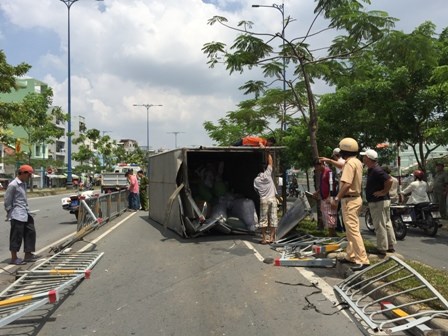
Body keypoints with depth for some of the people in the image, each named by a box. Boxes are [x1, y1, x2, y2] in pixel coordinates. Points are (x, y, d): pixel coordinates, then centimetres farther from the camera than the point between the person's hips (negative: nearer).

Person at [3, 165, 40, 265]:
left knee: (30, 232, 12)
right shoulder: (13, 185, -14)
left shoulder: (23, 184, 13)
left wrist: (27, 210, 15)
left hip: (25, 214, 9)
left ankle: (28, 255, 22)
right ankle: (14, 258, 11)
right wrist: (10, 213, -9)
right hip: (17, 215, -9)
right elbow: (7, 201, -12)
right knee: (17, 236, -1)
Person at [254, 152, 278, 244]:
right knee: (273, 218, 5)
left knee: (263, 219, 4)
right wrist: (268, 153, 25)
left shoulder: (256, 180, 6)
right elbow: (270, 162, 15)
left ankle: (264, 238, 4)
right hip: (272, 199, 1)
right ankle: (271, 237, 6)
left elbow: (257, 190, 12)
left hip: (263, 200, -1)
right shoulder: (267, 174, 6)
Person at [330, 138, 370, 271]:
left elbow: (346, 184, -28)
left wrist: (336, 199, -25)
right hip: (355, 198, 11)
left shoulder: (349, 163, -18)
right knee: (351, 229, 17)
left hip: (349, 200, -11)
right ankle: (351, 256, 25)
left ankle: (363, 260, -10)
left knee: (353, 230, -10)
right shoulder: (357, 162, 12)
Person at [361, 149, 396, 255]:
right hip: (382, 201, 10)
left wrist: (384, 192, -20)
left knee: (380, 225, -3)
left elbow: (389, 180, -29)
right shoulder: (371, 169, 9)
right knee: (387, 223, 16)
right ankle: (391, 246, 26)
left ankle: (382, 249, 4)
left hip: (378, 202, -10)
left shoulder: (377, 170, -21)